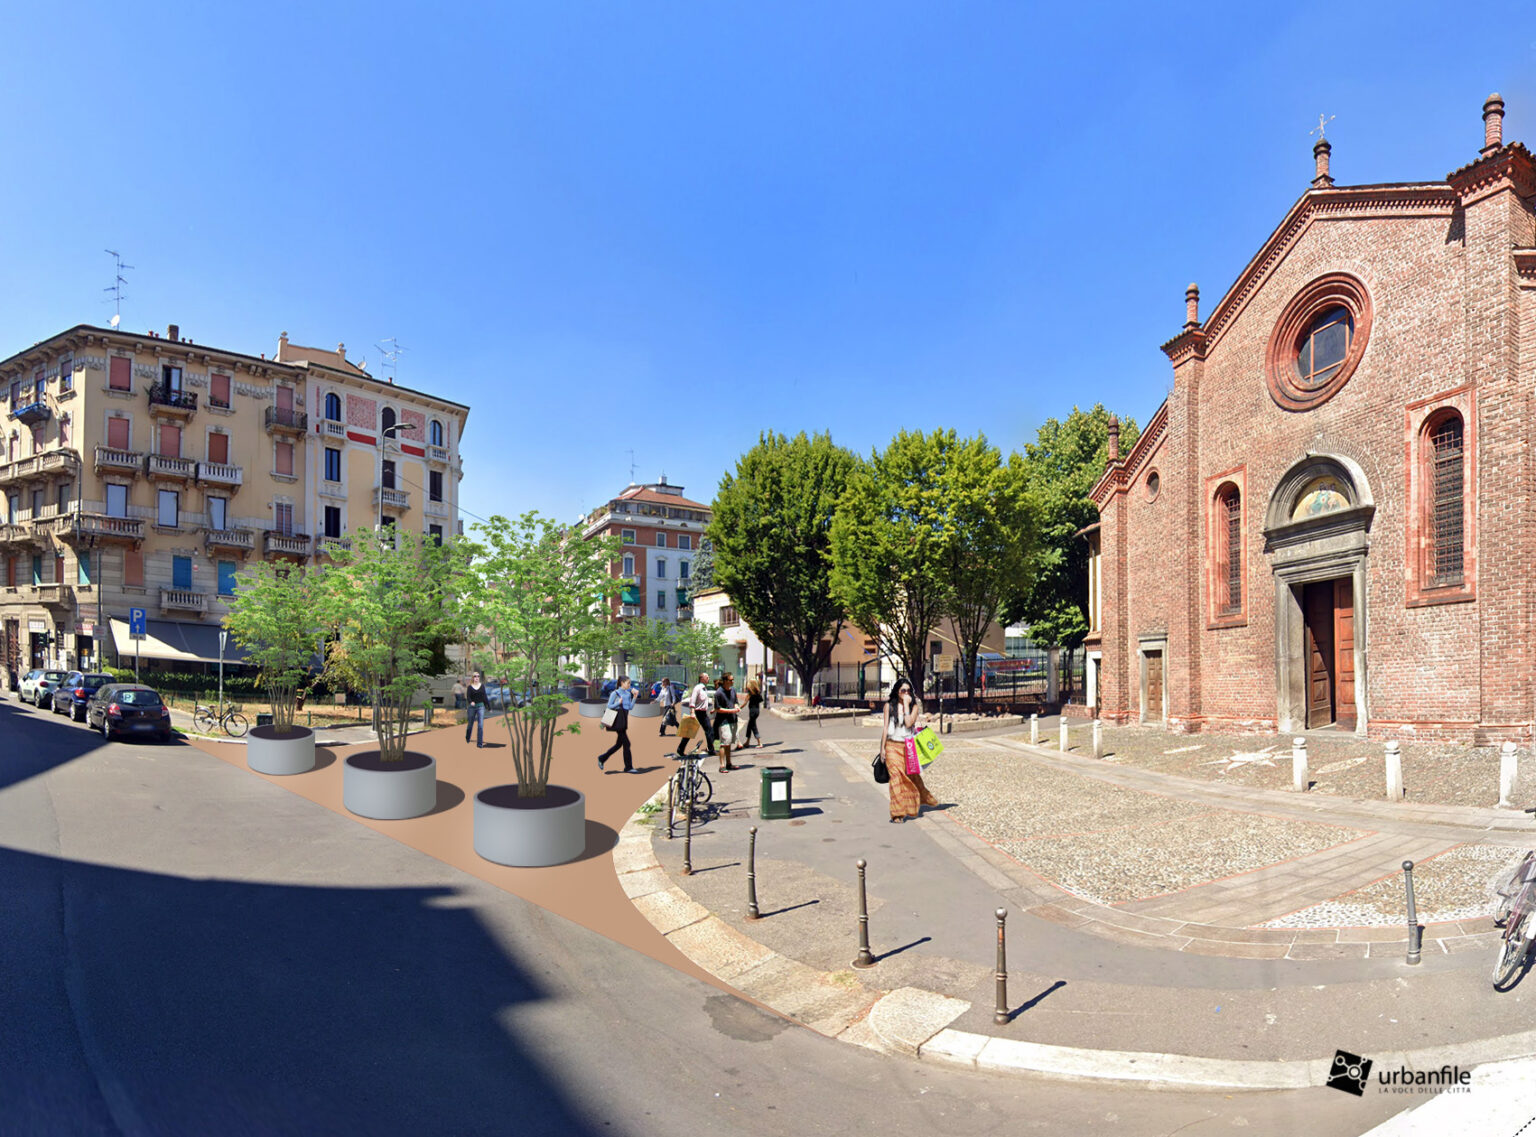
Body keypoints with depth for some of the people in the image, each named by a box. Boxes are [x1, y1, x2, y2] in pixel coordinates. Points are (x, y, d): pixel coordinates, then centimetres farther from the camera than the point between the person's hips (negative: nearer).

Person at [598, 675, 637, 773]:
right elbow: (609, 706, -5)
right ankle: (628, 767, 0)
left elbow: (630, 707, 9)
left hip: (624, 721, 8)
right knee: (626, 743, -7)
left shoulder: (628, 693, 13)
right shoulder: (615, 693, -7)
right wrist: (618, 703, -18)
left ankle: (602, 758, 27)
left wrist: (635, 697, 0)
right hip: (618, 721, -8)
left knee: (618, 744, 12)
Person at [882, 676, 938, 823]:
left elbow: (909, 723, -13)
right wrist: (882, 748, 3)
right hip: (893, 746, -1)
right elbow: (885, 727, 5)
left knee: (913, 776, 11)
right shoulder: (889, 705, 3)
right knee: (896, 776, -10)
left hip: (908, 746, 1)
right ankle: (897, 812, -5)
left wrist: (906, 704, -12)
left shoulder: (914, 706, 3)